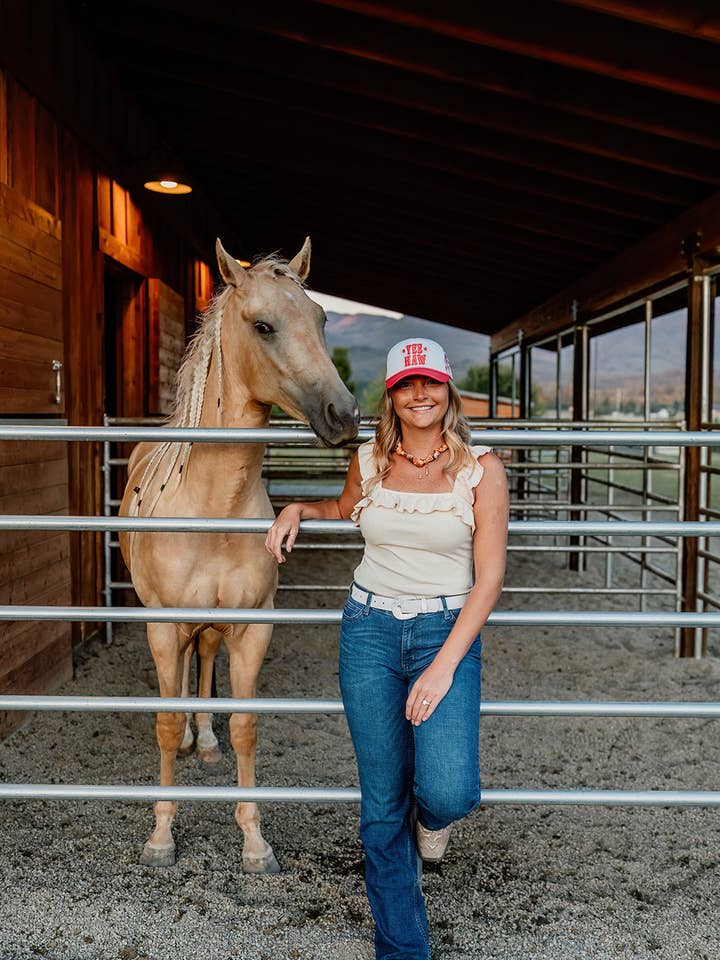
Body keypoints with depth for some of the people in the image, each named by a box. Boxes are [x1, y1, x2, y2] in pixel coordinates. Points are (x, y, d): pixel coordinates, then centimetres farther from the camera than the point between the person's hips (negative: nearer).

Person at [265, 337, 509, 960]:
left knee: (448, 793, -19)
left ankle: (432, 816, 21)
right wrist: (298, 510, 8)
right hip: (370, 630, 2)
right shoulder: (370, 460, 3)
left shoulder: (481, 467, -6)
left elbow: (489, 577, -9)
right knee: (383, 803, 6)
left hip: (448, 631, -2)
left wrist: (445, 665, -15)